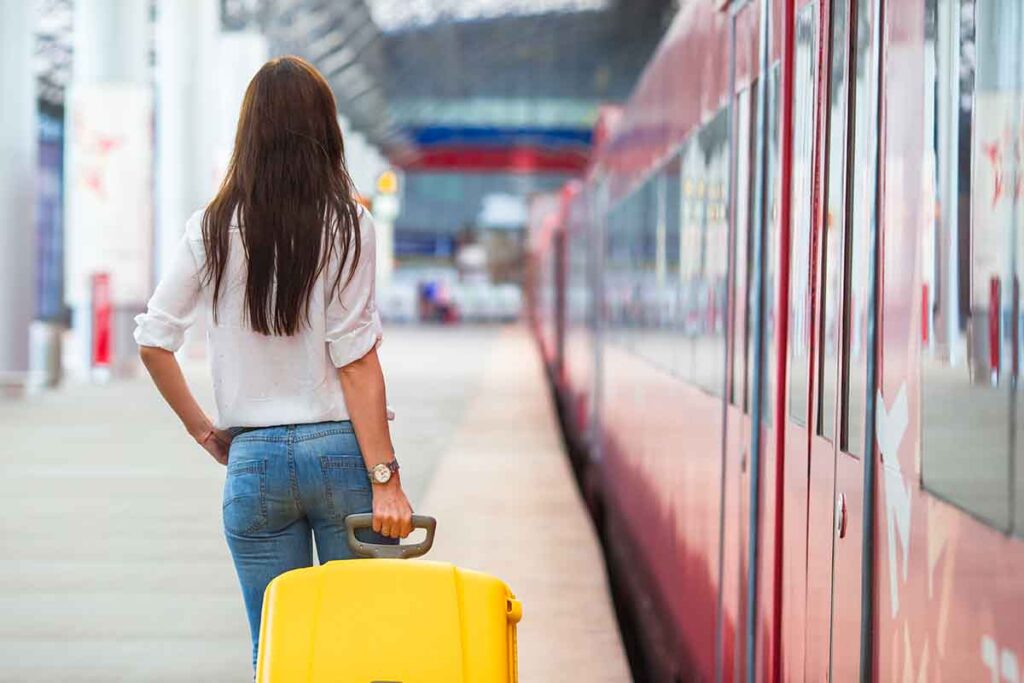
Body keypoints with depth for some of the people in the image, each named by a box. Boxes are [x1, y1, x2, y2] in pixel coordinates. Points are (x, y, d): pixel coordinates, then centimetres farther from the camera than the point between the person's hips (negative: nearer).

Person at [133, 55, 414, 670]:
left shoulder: (212, 230, 2)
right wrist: (384, 479, -9)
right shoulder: (346, 224, -6)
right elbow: (354, 360, -10)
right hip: (340, 450, -2)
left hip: (254, 460, 2)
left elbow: (153, 342, 2)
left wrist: (203, 429, 14)